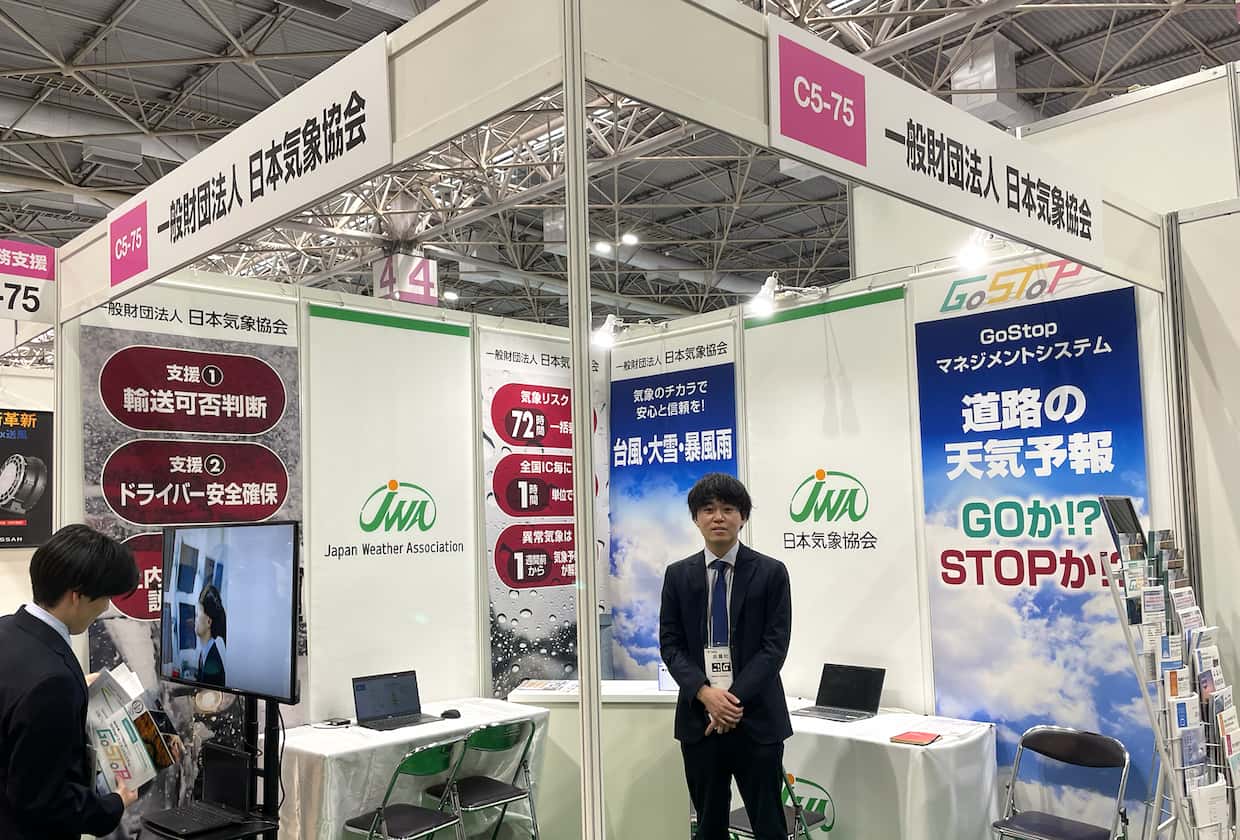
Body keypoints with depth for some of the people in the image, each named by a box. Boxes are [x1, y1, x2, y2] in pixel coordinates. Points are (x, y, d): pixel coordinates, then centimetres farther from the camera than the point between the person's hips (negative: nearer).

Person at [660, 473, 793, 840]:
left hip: (756, 717, -2)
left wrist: (735, 698, -15)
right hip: (699, 716, 2)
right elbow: (670, 644, 2)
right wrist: (706, 693, -13)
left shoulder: (771, 572, -1)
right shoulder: (678, 575, 6)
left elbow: (775, 645, -6)